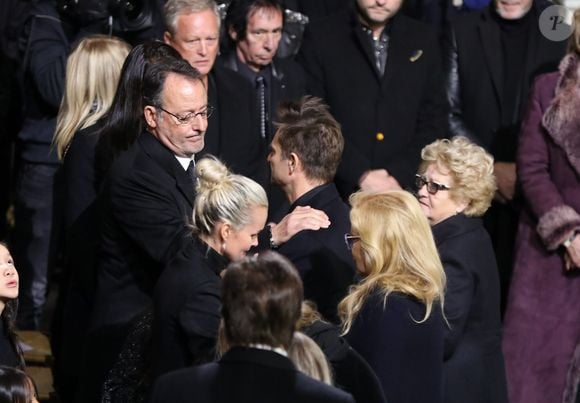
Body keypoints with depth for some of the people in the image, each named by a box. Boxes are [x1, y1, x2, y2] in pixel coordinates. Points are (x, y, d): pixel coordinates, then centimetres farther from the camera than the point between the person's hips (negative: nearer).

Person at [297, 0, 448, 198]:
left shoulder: (423, 40, 9)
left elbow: (434, 119, 7)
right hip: (339, 189, -2)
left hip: (404, 188, 2)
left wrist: (400, 174, -7)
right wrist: (361, 174, -13)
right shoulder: (320, 38, 0)